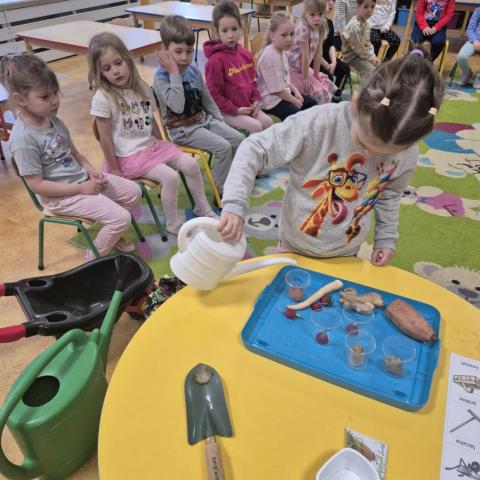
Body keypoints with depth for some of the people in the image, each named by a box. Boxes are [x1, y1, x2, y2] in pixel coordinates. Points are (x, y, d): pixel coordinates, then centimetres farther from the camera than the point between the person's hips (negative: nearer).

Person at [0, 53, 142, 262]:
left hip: (82, 178, 9)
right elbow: (37, 185, -21)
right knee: (121, 218, -17)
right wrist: (82, 188, -21)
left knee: (134, 192, 9)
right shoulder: (23, 138, -22)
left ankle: (111, 234, 27)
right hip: (61, 196, -9)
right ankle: (94, 258, 8)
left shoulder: (54, 121, 4)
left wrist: (91, 171, -5)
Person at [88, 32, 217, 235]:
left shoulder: (142, 88, 3)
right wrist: (115, 170, -12)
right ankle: (173, 222, 0)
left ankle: (203, 209, 14)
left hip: (153, 144, 7)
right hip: (129, 155, -6)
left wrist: (162, 147, 12)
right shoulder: (103, 97, -17)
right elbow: (105, 138, -15)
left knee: (191, 164, -5)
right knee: (170, 177, -22)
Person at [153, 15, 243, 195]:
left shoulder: (194, 71, 4)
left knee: (238, 138, -3)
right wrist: (175, 74, -29)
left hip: (204, 119, 7)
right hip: (182, 129, -7)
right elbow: (178, 107, -31)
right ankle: (222, 192, -6)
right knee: (223, 147, -21)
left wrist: (220, 120, 10)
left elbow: (207, 99, 15)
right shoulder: (161, 77, -16)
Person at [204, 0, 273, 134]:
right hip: (227, 111, -7)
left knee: (268, 122, -3)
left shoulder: (246, 54, 5)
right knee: (255, 126, -19)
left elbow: (253, 80, 18)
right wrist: (235, 109, -17)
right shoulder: (216, 60, -18)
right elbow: (214, 94, -17)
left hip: (248, 106, 7)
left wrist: (256, 100, 2)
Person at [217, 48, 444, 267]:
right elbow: (254, 149, -26)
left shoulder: (407, 156, -16)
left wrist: (386, 237, 3)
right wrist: (235, 204, -34)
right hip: (296, 244, -2)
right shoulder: (319, 122, -31)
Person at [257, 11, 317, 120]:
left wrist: (295, 91, 2)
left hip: (284, 93, 10)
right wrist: (295, 101, -13)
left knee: (312, 103, 14)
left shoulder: (281, 51, 6)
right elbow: (277, 89, -23)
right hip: (272, 100, -10)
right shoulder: (270, 56, -24)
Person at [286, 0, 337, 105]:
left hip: (304, 67, 9)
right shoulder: (303, 29, -26)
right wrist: (305, 78, -18)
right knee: (317, 91, -14)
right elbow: (305, 55, -23)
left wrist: (316, 74, 5)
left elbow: (318, 53, 3)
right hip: (292, 68, -8)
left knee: (328, 85, 12)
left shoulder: (321, 28, -1)